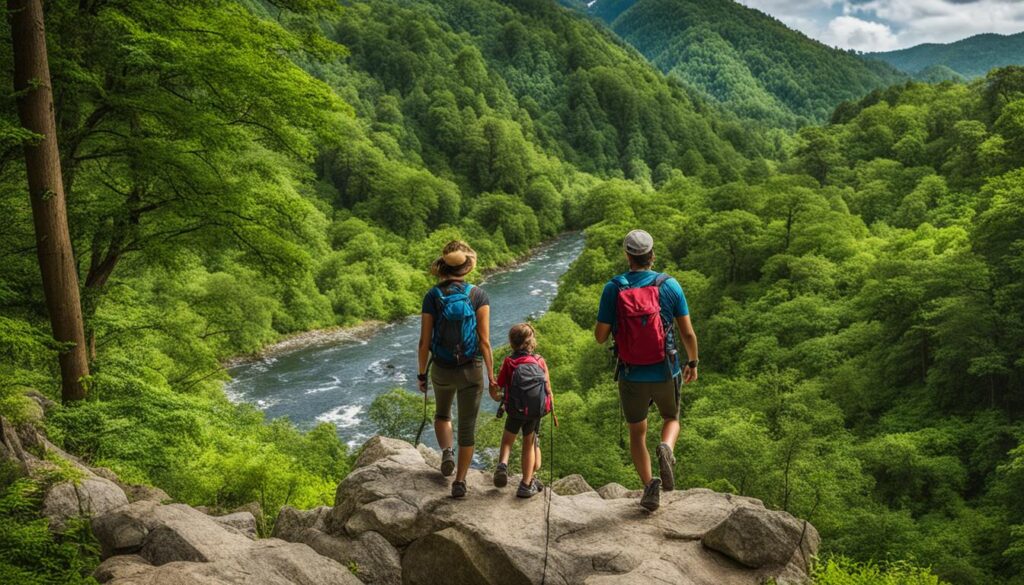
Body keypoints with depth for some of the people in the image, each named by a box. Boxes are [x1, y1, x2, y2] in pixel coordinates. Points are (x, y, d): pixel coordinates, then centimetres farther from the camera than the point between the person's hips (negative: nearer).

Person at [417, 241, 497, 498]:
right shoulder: (478, 295, -10)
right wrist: (491, 374, -2)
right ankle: (460, 481, 14)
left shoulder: (432, 296, -8)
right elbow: (484, 340, -11)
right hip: (471, 370, -1)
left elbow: (425, 341, -6)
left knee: (442, 413, 30)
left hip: (441, 370, 1)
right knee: (467, 427, 13)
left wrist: (422, 374, 6)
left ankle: (447, 452, 8)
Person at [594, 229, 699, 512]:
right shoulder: (669, 285, -8)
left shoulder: (613, 288, -9)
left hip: (631, 375, 0)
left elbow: (600, 336, -6)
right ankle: (666, 449, -5)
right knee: (671, 419, 27)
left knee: (637, 433, 20)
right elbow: (688, 333, -4)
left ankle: (649, 484, 5)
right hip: (665, 373, 0)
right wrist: (693, 363, 13)